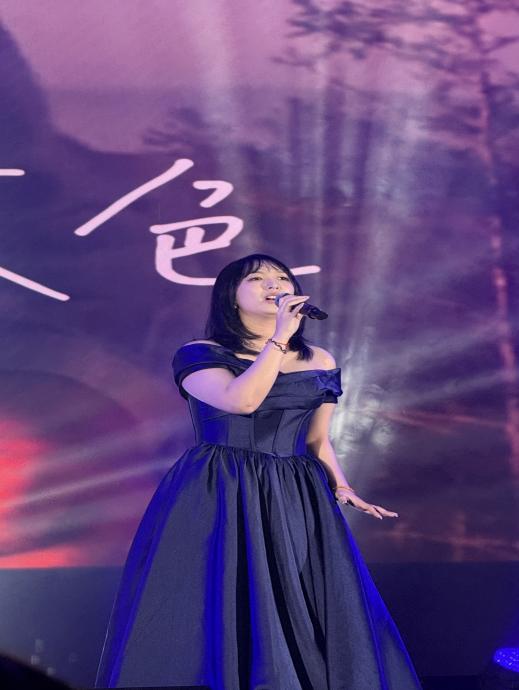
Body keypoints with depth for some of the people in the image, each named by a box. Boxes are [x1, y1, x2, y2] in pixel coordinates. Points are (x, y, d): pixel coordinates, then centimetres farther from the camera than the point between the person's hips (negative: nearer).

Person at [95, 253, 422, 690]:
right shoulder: (199, 355, -2)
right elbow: (242, 399, -20)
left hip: (295, 504, 4)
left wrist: (342, 487, 0)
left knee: (308, 620, 2)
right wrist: (281, 336, -16)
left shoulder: (320, 364, 11)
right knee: (220, 617, -5)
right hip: (218, 503, -4)